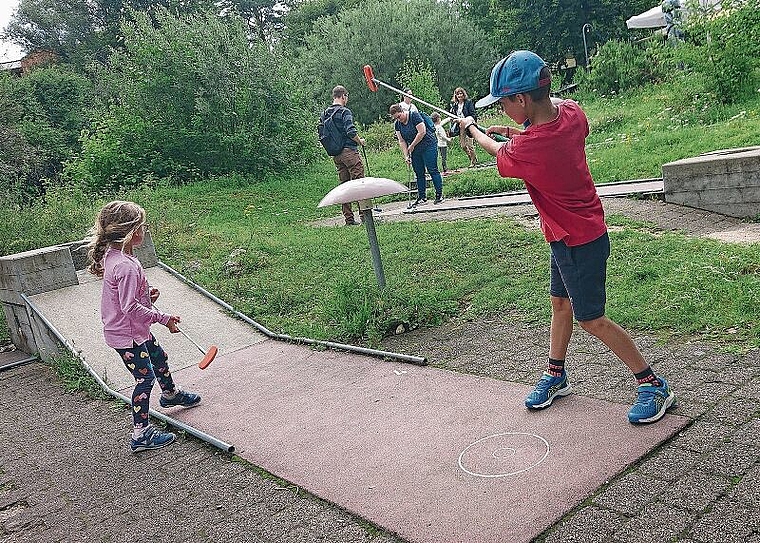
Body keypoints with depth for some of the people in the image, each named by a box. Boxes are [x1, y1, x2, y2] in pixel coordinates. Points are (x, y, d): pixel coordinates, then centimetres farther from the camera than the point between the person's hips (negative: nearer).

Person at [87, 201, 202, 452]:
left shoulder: (112, 255, 0)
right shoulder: (126, 266, -32)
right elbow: (130, 307, -30)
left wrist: (146, 291, 1)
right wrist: (164, 318, -21)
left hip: (135, 328, 10)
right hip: (127, 336, -10)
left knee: (158, 357, 28)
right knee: (145, 378, -1)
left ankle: (170, 394, 53)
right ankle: (141, 434, 10)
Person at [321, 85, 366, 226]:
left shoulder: (325, 114, 12)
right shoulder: (345, 112, -10)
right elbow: (351, 131, -19)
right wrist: (360, 141, -3)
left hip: (335, 154, 8)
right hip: (349, 151, -8)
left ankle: (349, 218, 11)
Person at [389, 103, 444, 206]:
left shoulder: (414, 115, -16)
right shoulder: (397, 124, 3)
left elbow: (422, 132, -21)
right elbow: (402, 141, 4)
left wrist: (412, 146, -14)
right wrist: (406, 156, -6)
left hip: (428, 145, -7)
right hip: (414, 150, 7)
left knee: (432, 170, -9)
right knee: (419, 173, 5)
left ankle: (439, 195, -6)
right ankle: (422, 197, 9)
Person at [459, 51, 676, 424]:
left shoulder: (525, 149, -30)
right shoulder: (572, 112, -9)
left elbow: (499, 153, -4)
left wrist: (472, 128, 14)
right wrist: (516, 131, 9)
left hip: (577, 241, -9)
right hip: (572, 233, 9)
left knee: (591, 319, 2)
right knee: (560, 303, 18)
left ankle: (653, 384, 14)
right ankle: (556, 375, 34)